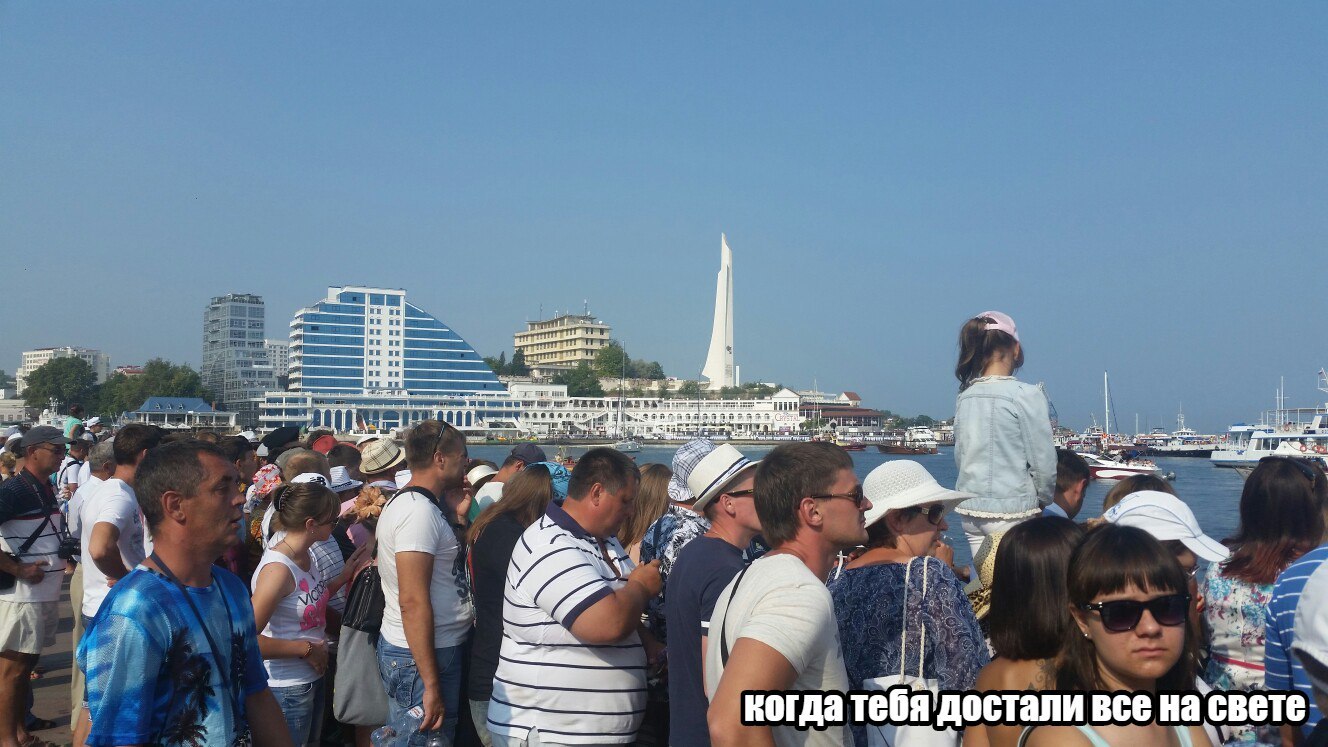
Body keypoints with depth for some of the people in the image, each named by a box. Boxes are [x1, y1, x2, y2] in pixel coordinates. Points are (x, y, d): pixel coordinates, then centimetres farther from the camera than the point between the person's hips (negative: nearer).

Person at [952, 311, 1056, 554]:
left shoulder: (964, 397, 4)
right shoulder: (1027, 395, -12)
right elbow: (1043, 463, -9)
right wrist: (1044, 499, 8)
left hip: (971, 509, 6)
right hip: (1012, 512, -5)